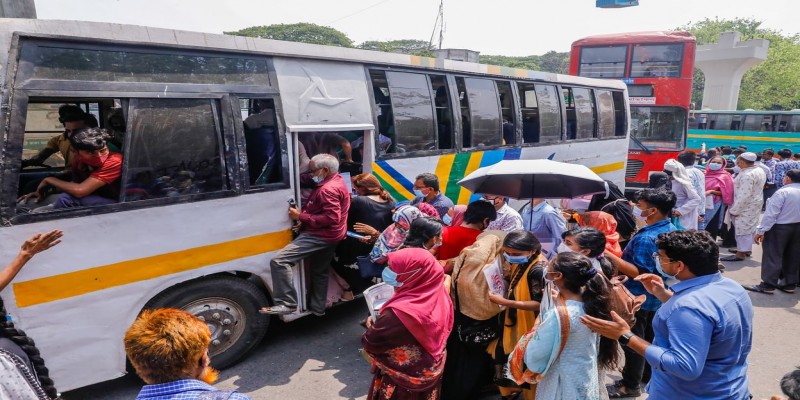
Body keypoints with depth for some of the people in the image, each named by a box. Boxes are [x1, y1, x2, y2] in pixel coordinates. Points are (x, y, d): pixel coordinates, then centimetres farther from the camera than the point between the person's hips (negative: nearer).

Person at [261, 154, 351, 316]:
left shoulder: (328, 190, -21)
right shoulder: (336, 180, 12)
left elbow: (331, 218, -29)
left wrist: (301, 216, -25)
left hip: (319, 236, -11)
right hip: (328, 235, 11)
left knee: (279, 261, -18)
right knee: (319, 272, 24)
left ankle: (287, 303, -19)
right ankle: (317, 308, 36)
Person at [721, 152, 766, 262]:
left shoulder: (747, 175, -26)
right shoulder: (759, 171, 6)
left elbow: (744, 195, -28)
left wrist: (734, 210, -21)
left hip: (746, 207, -10)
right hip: (755, 204, 10)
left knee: (742, 228, -3)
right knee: (749, 227, 19)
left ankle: (741, 253, 3)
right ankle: (746, 249, 31)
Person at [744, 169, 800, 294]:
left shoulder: (783, 192, -15)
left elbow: (771, 214, -19)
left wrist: (761, 230, -17)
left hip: (780, 227, -7)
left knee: (773, 255, -4)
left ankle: (768, 284, -5)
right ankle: (789, 283, 20)